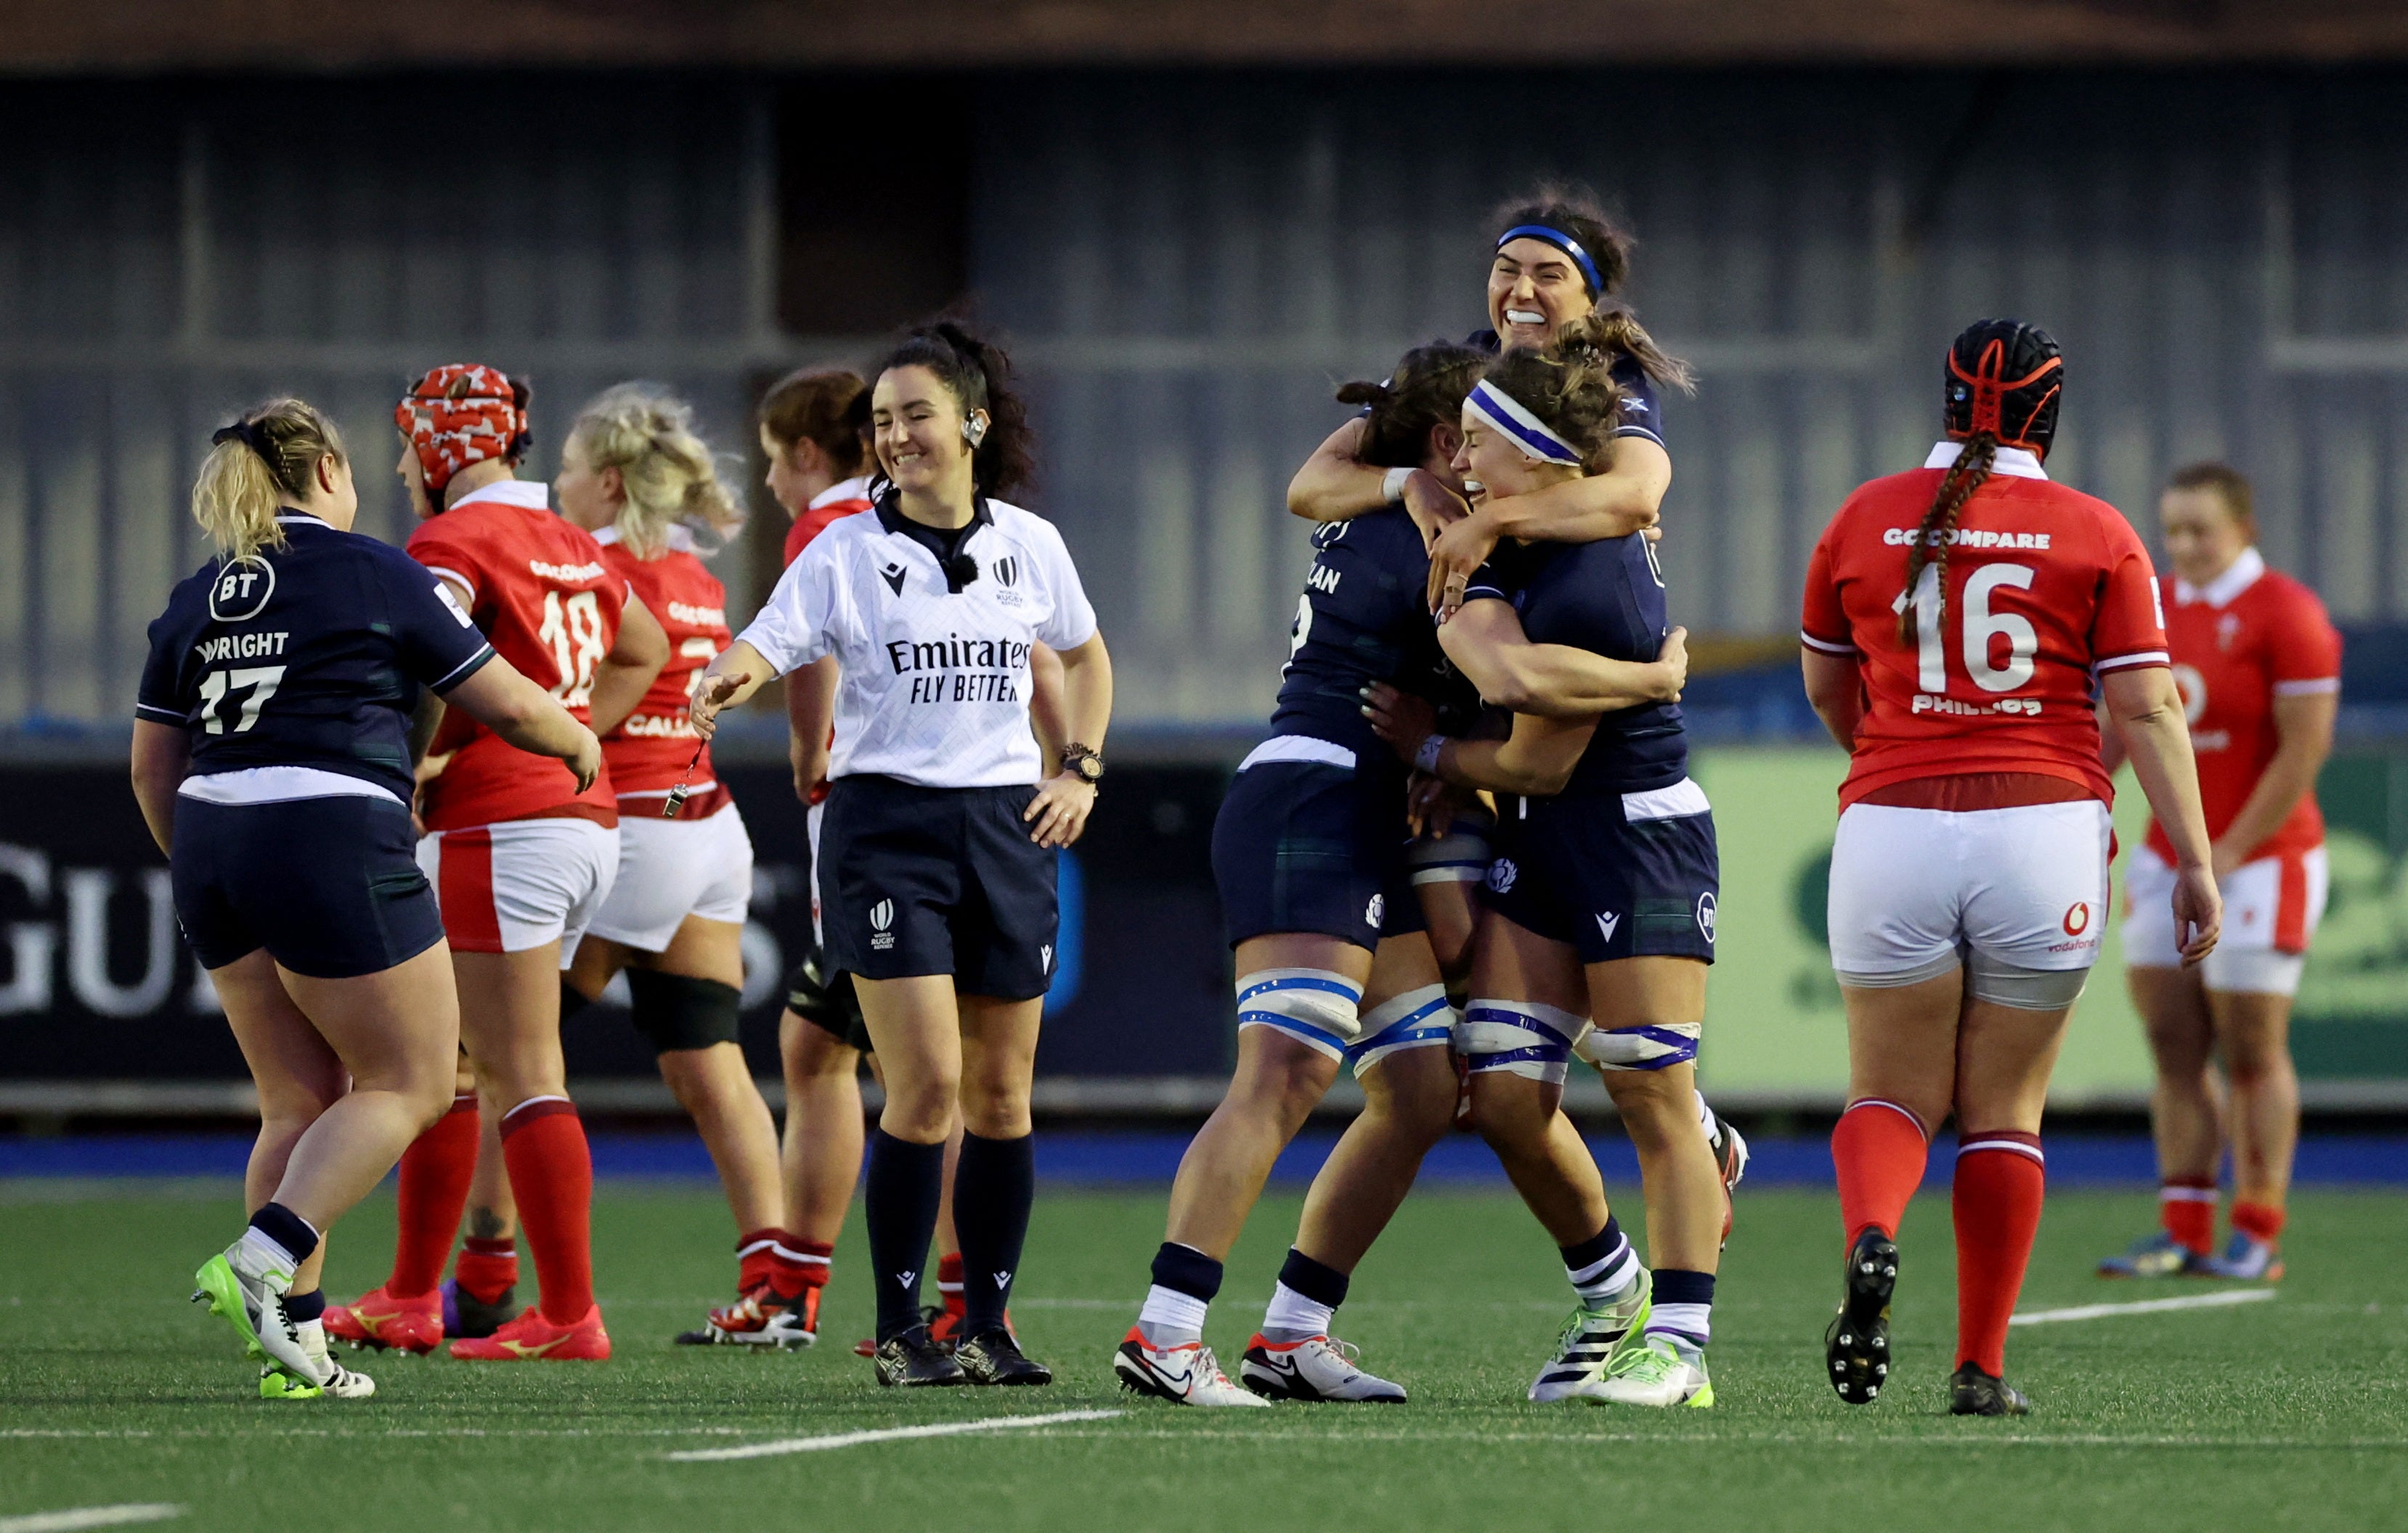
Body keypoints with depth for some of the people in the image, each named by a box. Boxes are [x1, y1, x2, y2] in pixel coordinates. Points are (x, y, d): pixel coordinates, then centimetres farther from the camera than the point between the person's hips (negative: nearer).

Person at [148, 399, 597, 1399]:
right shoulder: (374, 574, -3)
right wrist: (578, 743, 22)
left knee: (299, 1102, 14)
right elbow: (504, 703, 2)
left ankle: (295, 1334, 7)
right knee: (409, 1085, 2)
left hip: (212, 853, 7)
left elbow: (152, 767, 16)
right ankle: (261, 1261, -16)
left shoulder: (197, 599, 13)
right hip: (332, 847, -7)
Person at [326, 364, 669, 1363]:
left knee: (523, 1078, -8)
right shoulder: (567, 543, 16)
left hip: (495, 828, -9)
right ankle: (410, 1300, 24)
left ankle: (569, 1316, -10)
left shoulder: (453, 540, -10)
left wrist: (406, 768, -14)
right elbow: (644, 649, 31)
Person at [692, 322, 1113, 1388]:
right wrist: (732, 677, -37)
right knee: (927, 1083, -12)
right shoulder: (846, 551, -3)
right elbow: (769, 641, -15)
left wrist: (1080, 769, 12)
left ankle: (986, 1328, 14)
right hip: (886, 821, -4)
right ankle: (898, 1331, -3)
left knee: (1000, 1093, 5)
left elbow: (1084, 656, 24)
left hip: (1006, 822, 4)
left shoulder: (1029, 545, 7)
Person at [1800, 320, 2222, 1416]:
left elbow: (1826, 689, 19)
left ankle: (1870, 1236, -23)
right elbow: (2144, 710, -3)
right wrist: (2194, 861, 0)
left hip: (1891, 832, 1)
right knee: (2004, 1112, 9)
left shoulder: (1864, 521, 7)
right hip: (2045, 828, 0)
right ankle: (1982, 1367, 6)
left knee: (1892, 1092, 10)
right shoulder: (2097, 536, 2)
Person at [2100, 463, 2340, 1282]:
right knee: (2175, 1053, 3)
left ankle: (2257, 1238, 1)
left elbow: (2306, 747, -14)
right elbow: (2116, 729, 16)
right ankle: (2184, 1232, 5)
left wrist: (2231, 853, -16)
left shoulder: (2285, 614, -10)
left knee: (2253, 1056, -4)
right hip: (2170, 861, 7)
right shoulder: (2155, 610, 10)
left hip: (2262, 862, -7)